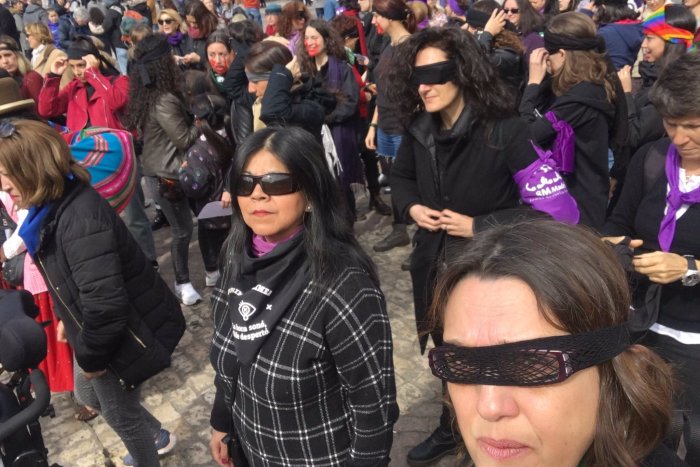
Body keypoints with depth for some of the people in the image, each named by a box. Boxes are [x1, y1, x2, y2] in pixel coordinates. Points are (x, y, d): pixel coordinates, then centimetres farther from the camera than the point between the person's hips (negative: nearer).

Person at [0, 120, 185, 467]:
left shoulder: (80, 219, -34)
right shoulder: (54, 206, -1)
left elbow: (105, 304, -35)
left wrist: (91, 357, -20)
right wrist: (69, 320, 19)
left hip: (122, 336, -10)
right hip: (97, 331, 10)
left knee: (119, 411, 15)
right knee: (89, 394, 29)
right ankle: (155, 437, 51)